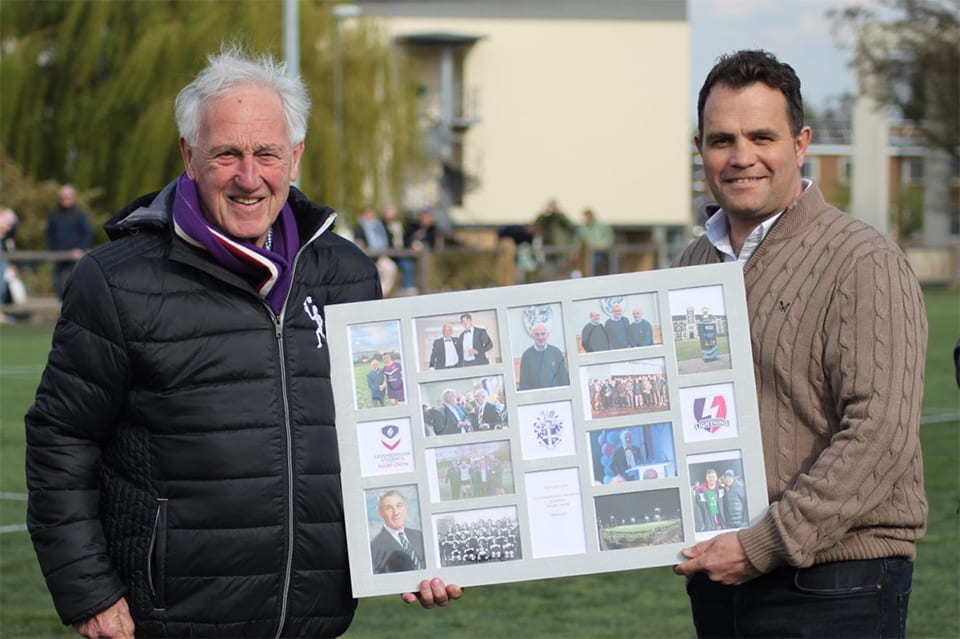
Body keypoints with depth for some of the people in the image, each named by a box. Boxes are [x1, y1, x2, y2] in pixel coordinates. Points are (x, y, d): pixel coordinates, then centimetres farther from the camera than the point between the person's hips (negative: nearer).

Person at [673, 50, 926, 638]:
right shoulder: (693, 265, 13)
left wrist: (765, 545, -19)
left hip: (833, 587, -6)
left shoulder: (864, 264, -9)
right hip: (718, 576, 6)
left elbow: (881, 434, -18)